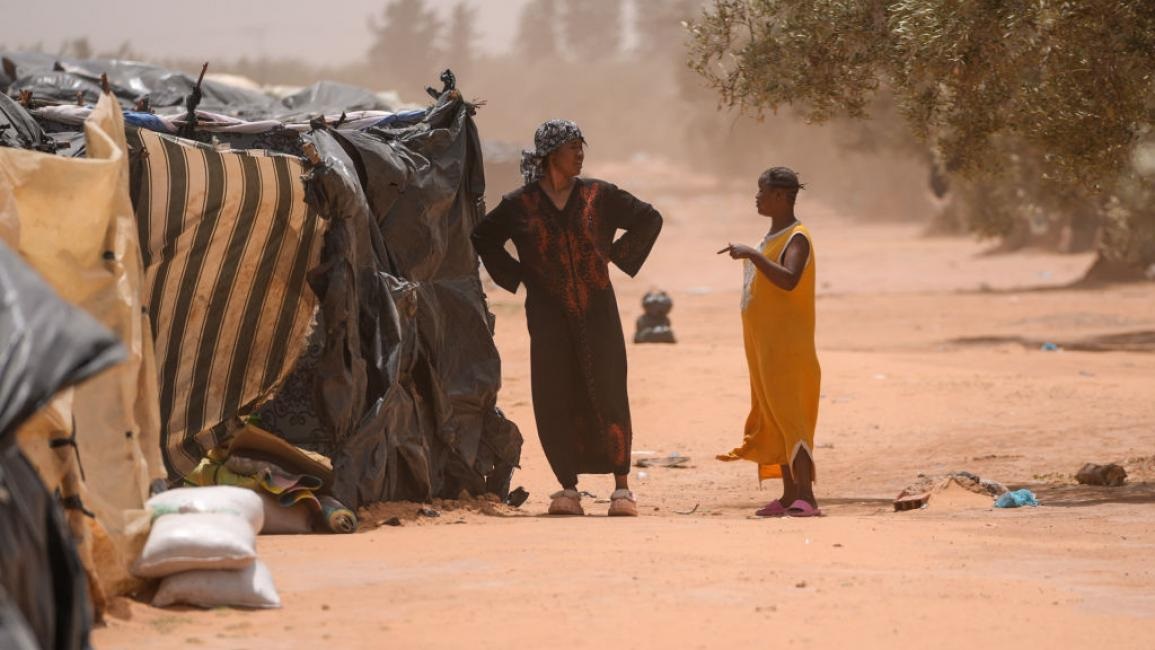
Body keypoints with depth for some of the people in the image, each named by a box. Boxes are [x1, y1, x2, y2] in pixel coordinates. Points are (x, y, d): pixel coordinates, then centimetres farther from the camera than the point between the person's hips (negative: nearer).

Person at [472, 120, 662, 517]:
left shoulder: (598, 196, 3)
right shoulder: (520, 205, 1)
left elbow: (649, 219, 12)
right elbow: (483, 238, 14)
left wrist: (616, 257, 4)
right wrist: (515, 275, 5)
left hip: (597, 312, 0)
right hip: (549, 316, 0)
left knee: (607, 395, -4)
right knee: (555, 401, -2)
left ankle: (621, 485, 2)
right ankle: (568, 488, 4)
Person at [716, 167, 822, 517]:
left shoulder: (796, 238, -13)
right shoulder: (771, 237, 17)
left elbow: (788, 280, -30)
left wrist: (752, 254, -32)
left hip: (786, 343, -10)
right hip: (764, 343, 10)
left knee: (788, 414, -15)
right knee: (774, 417, 9)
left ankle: (806, 496, -21)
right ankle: (789, 495, 11)